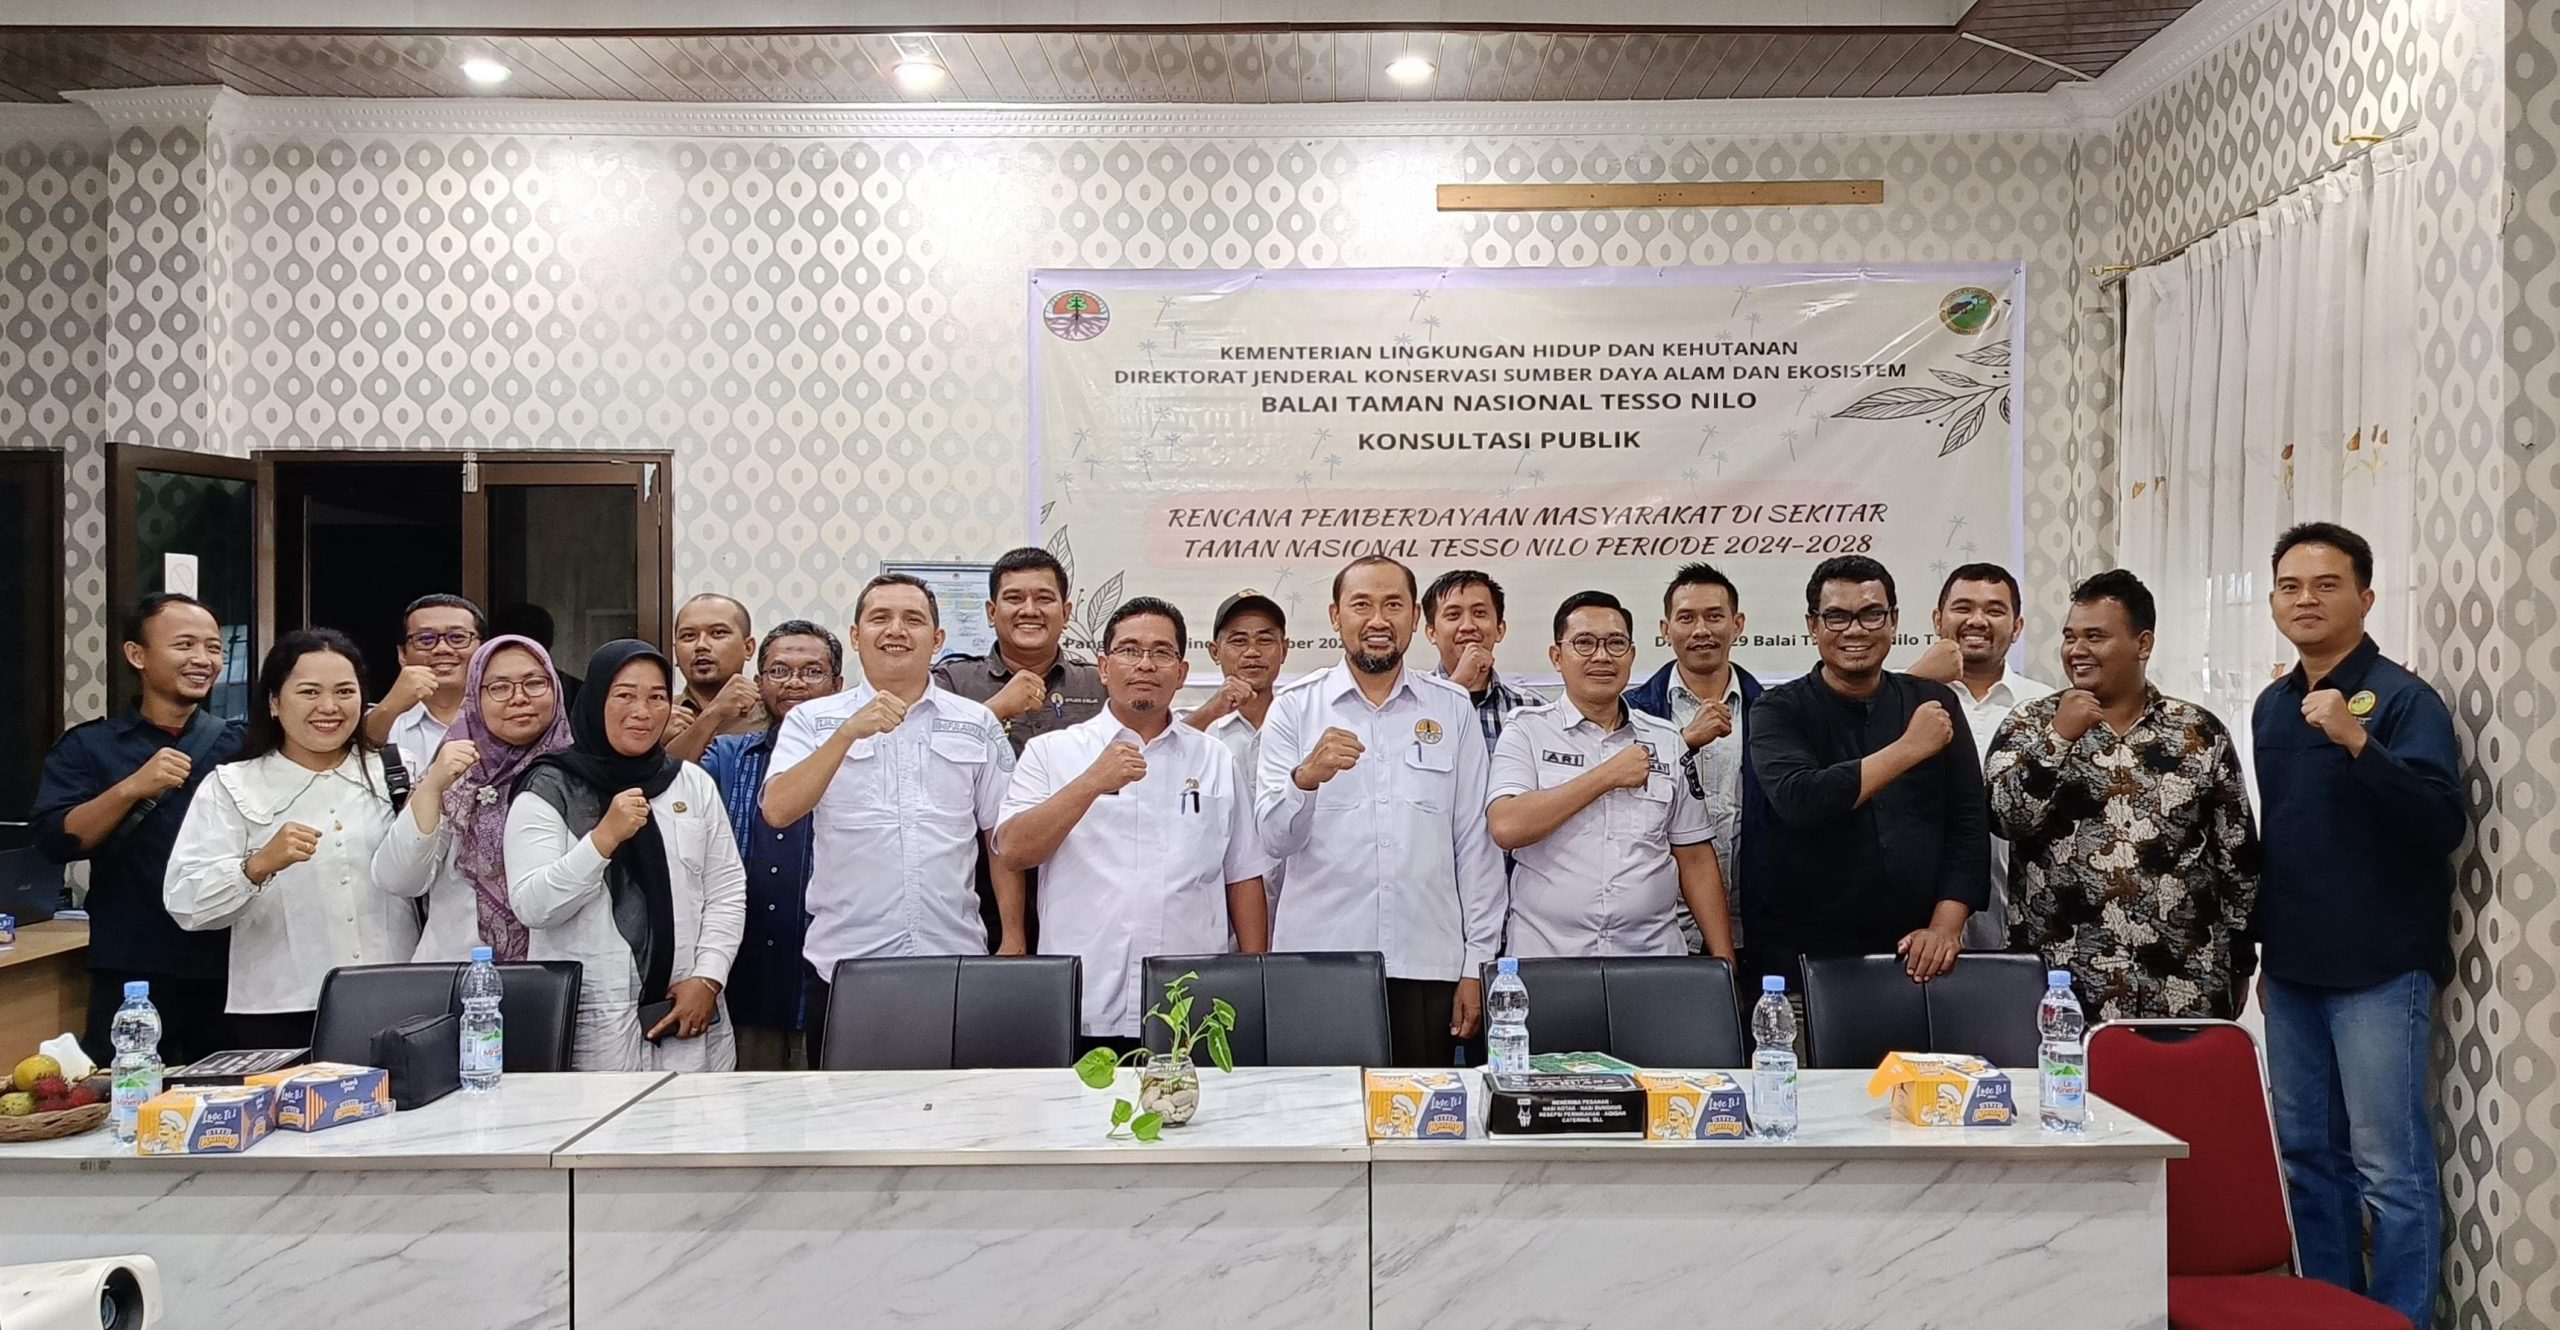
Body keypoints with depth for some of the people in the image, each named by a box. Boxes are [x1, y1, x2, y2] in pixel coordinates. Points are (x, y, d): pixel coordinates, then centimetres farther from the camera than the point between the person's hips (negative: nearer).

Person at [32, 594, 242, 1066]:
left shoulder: (242, 745, 6)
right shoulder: (88, 746, 4)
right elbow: (56, 841, -8)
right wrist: (133, 787, -20)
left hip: (233, 972, 1)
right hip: (132, 977, -1)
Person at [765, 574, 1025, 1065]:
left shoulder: (977, 725, 9)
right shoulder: (812, 721, 5)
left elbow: (1002, 837, 10)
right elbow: (777, 811, -10)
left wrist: (1013, 941, 5)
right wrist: (848, 733, -18)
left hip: (954, 963, 1)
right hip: (843, 966, -1)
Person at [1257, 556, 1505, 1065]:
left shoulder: (1453, 709, 8)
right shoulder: (1294, 707, 5)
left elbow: (1475, 842, 8)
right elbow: (1275, 839, -2)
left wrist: (1477, 964, 3)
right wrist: (1306, 776, -22)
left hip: (1427, 966, 1)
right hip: (1319, 964, -1)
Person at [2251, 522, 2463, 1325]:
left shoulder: (2403, 698, -8)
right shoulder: (2272, 705, 12)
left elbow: (2443, 823, -20)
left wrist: (2355, 739, -31)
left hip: (2378, 969, -7)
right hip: (2291, 969, 7)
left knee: (2390, 1167, -1)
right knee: (2309, 1155, 13)